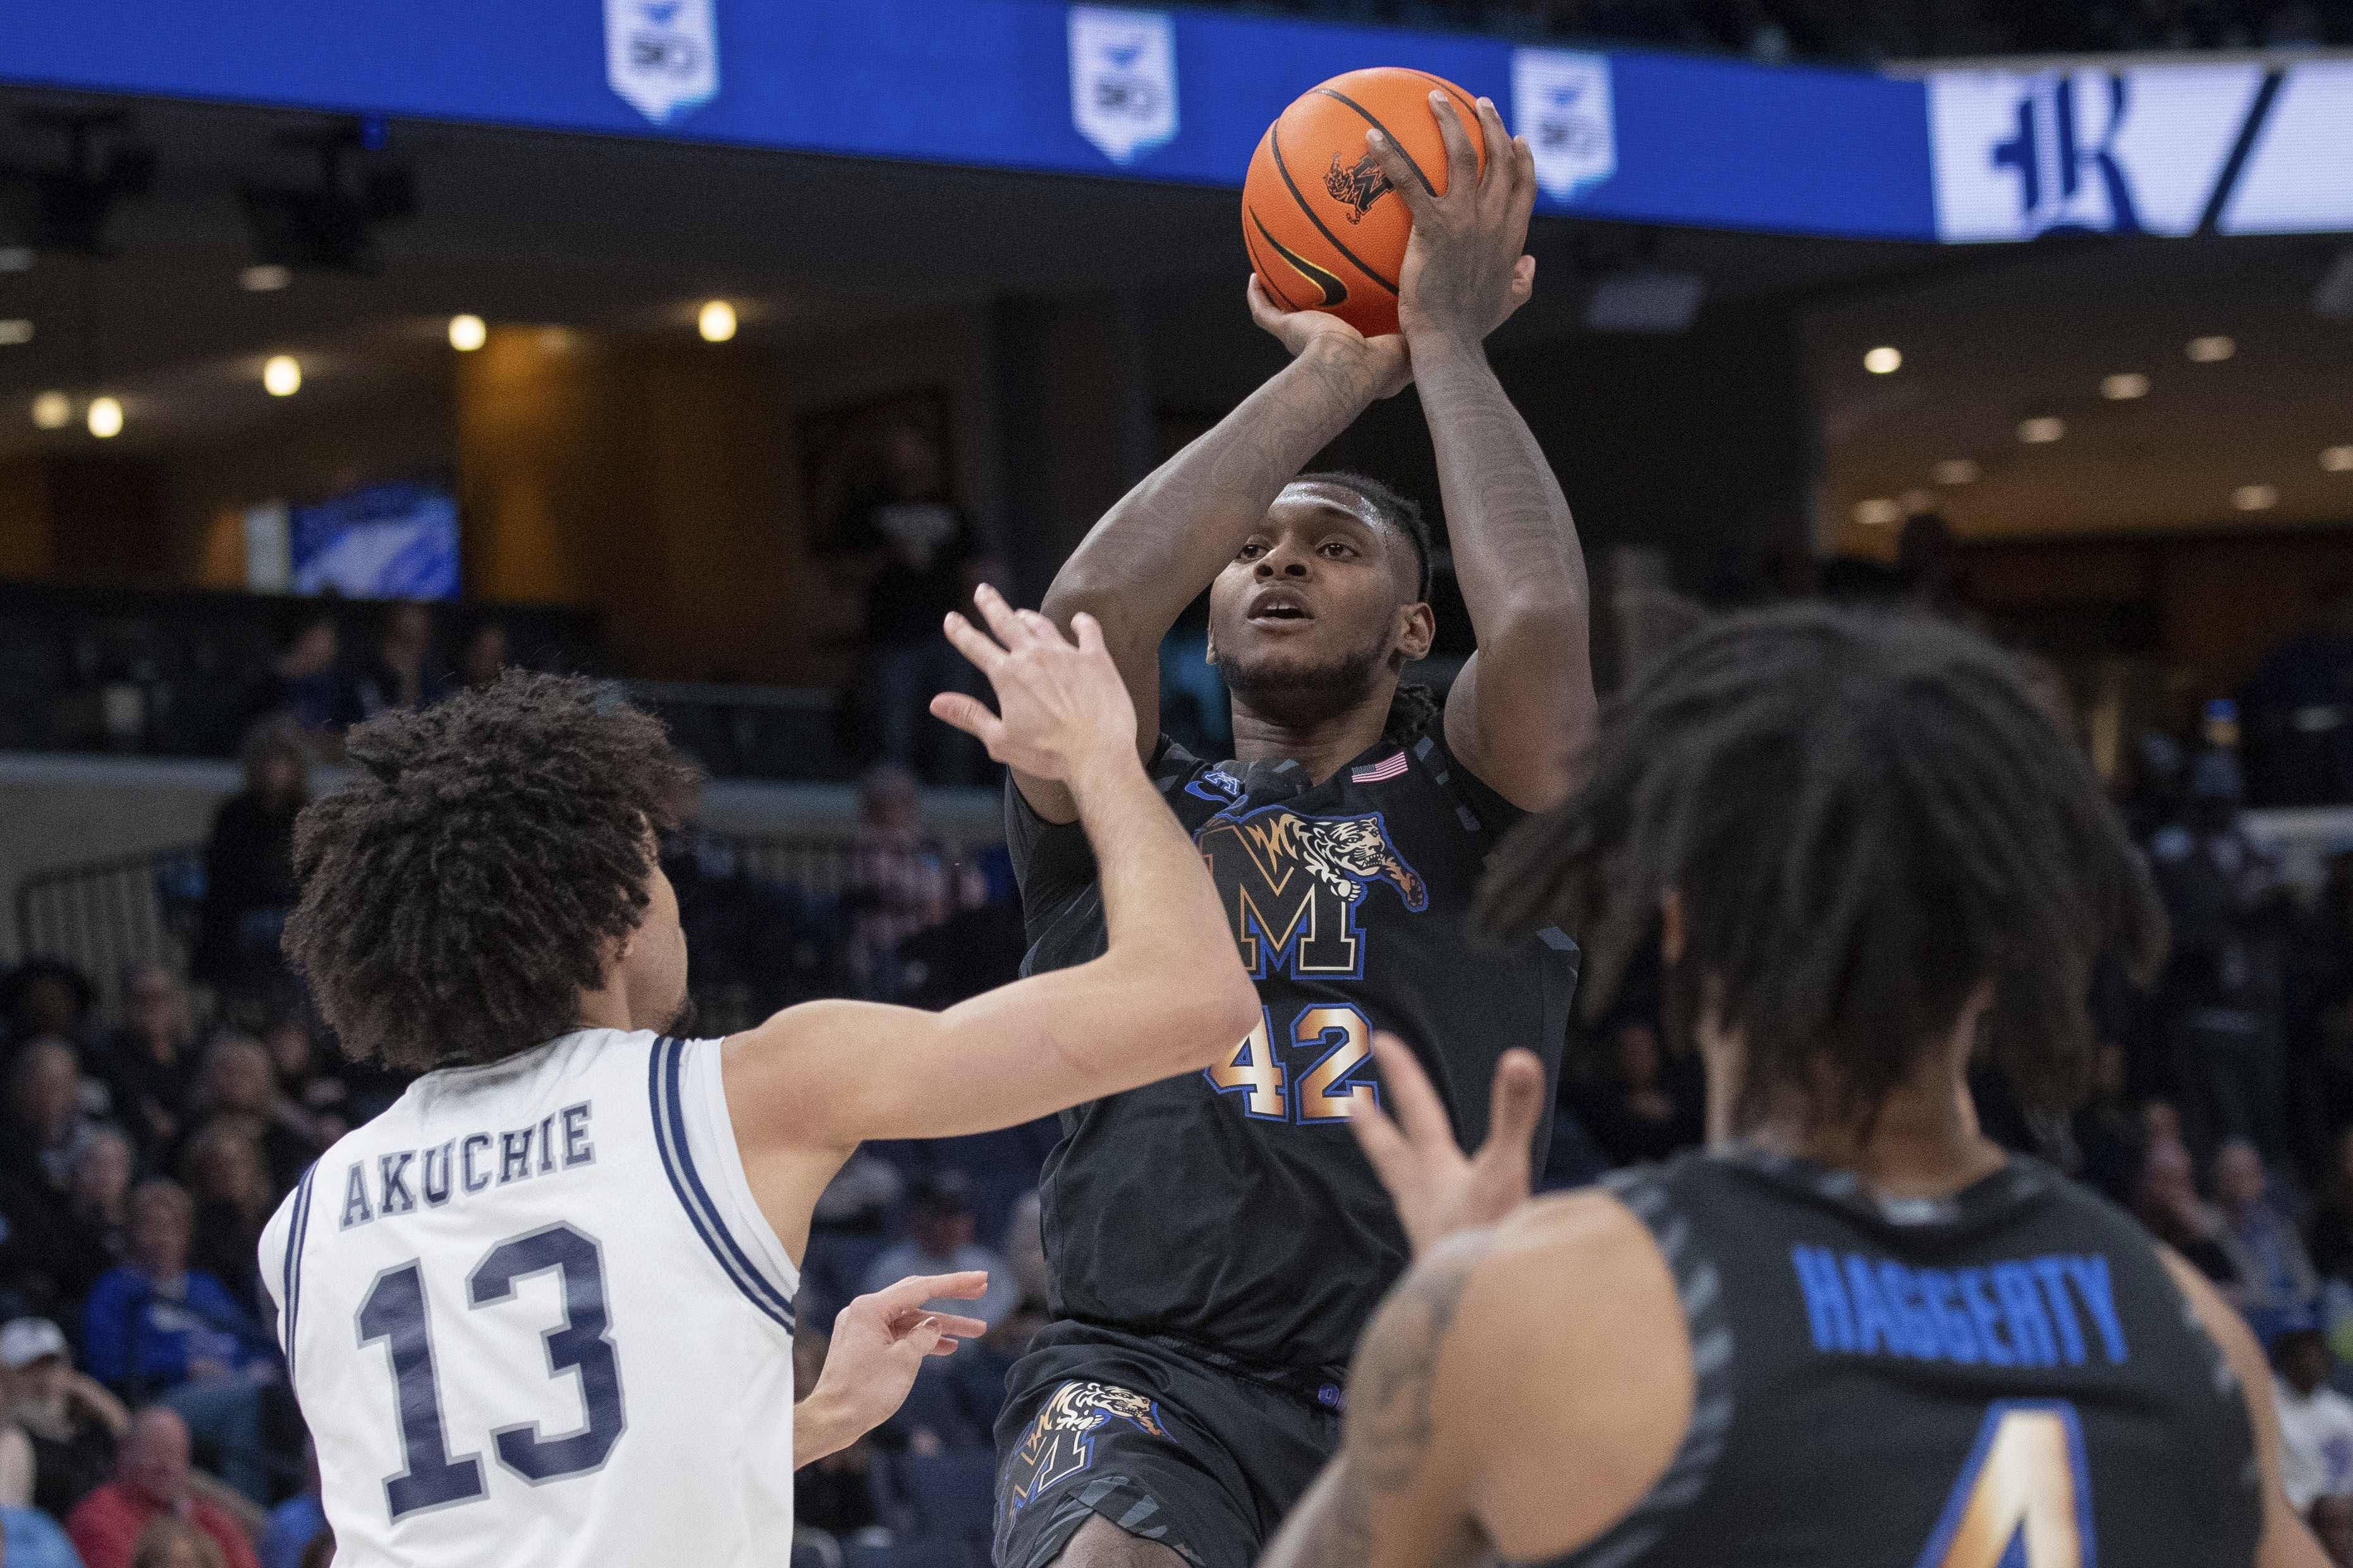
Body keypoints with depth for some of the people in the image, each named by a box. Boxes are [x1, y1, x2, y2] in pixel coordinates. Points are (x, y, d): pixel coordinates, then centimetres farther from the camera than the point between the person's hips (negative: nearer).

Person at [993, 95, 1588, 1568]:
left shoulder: (1476, 808, 17)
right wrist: (1332, 375, 5)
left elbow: (1543, 621, -6)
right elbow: (1092, 604, -2)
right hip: (1148, 1374, -1)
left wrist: (1448, 343, 6)